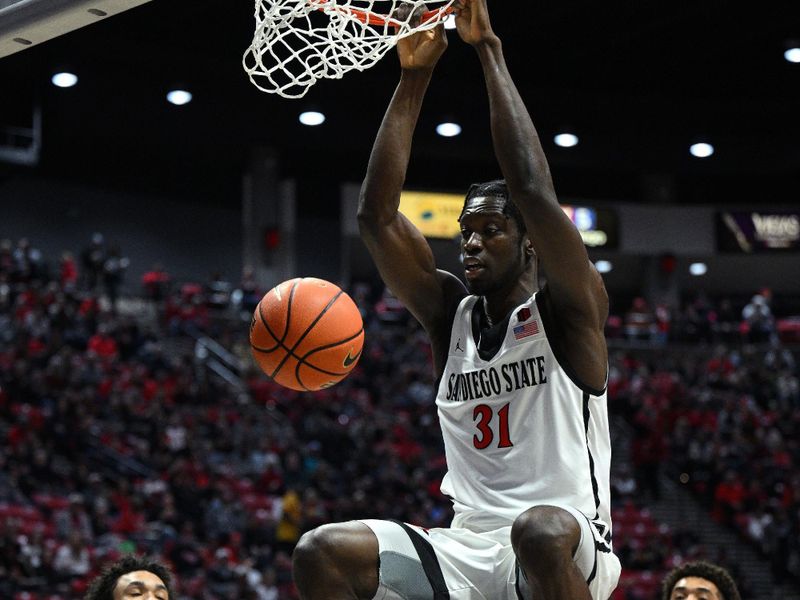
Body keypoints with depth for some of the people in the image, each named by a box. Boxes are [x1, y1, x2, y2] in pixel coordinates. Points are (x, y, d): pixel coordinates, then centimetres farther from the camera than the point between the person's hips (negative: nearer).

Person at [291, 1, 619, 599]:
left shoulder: (567, 313, 0)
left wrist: (490, 52, -12)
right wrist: (414, 78, 0)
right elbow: (377, 216, 4)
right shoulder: (450, 314, 13)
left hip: (563, 552, -5)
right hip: (466, 550, 5)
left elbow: (534, 194, -16)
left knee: (541, 530, -40)